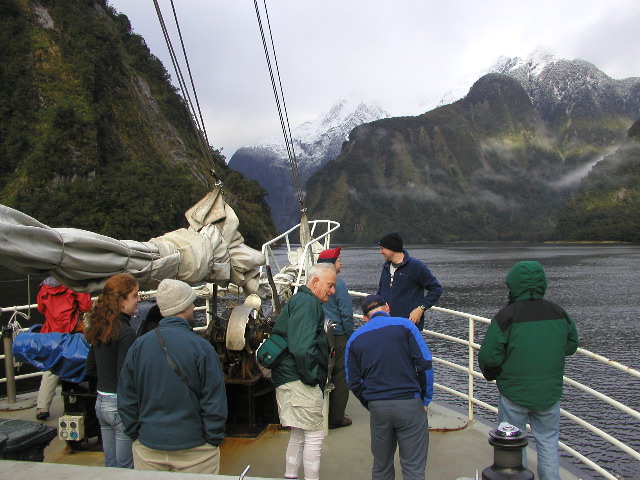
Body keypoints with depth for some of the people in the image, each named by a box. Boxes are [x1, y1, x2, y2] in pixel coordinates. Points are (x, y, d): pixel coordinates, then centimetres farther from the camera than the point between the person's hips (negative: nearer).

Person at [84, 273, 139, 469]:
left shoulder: (99, 328, 5)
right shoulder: (126, 332, -20)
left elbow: (90, 369, 13)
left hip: (101, 402, 8)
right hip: (121, 405, -8)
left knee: (110, 465, 20)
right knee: (126, 467, 7)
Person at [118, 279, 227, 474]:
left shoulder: (139, 345, -4)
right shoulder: (201, 347, -16)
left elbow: (126, 399, 2)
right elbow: (214, 403, -14)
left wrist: (135, 436, 13)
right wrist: (214, 441, -2)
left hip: (147, 451, 4)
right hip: (193, 449, -3)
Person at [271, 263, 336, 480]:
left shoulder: (300, 300, 18)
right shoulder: (307, 303, -16)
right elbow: (302, 348, -27)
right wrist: (312, 377, -16)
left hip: (291, 379, 11)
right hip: (299, 381, -11)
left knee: (299, 434, 21)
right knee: (314, 436, -1)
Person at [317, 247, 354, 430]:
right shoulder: (338, 282, -13)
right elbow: (346, 312, -14)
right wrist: (351, 335, -5)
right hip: (337, 335, -7)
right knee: (340, 375, 4)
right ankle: (336, 418, 9)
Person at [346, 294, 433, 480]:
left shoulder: (355, 339, 8)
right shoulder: (404, 325, -1)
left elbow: (353, 382, 7)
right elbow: (424, 364, -5)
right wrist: (425, 400, 4)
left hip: (377, 407, 3)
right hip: (409, 404, -3)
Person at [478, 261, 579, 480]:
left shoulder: (505, 317, -18)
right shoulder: (559, 314, -4)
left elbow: (488, 357, -16)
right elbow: (571, 346, 12)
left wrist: (491, 375, 4)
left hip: (514, 393, -4)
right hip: (550, 392, 4)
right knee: (548, 441, 19)